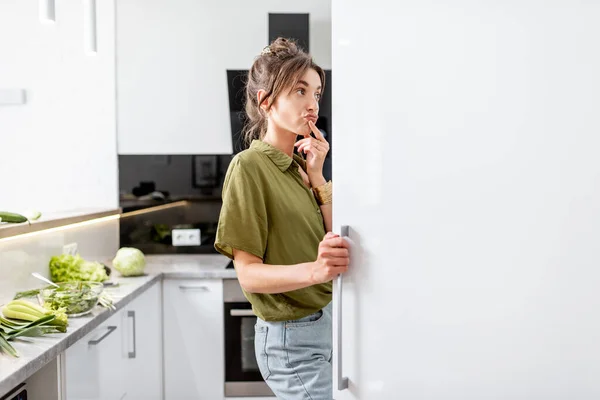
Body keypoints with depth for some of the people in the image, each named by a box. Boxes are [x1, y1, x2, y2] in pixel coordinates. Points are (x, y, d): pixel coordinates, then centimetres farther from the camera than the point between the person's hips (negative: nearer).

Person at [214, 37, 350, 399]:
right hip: (293, 336, -7)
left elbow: (337, 242, 1)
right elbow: (249, 273, -17)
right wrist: (314, 270, -33)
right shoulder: (249, 166, -13)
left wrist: (316, 176, -7)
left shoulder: (302, 165, 9)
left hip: (331, 320, 7)